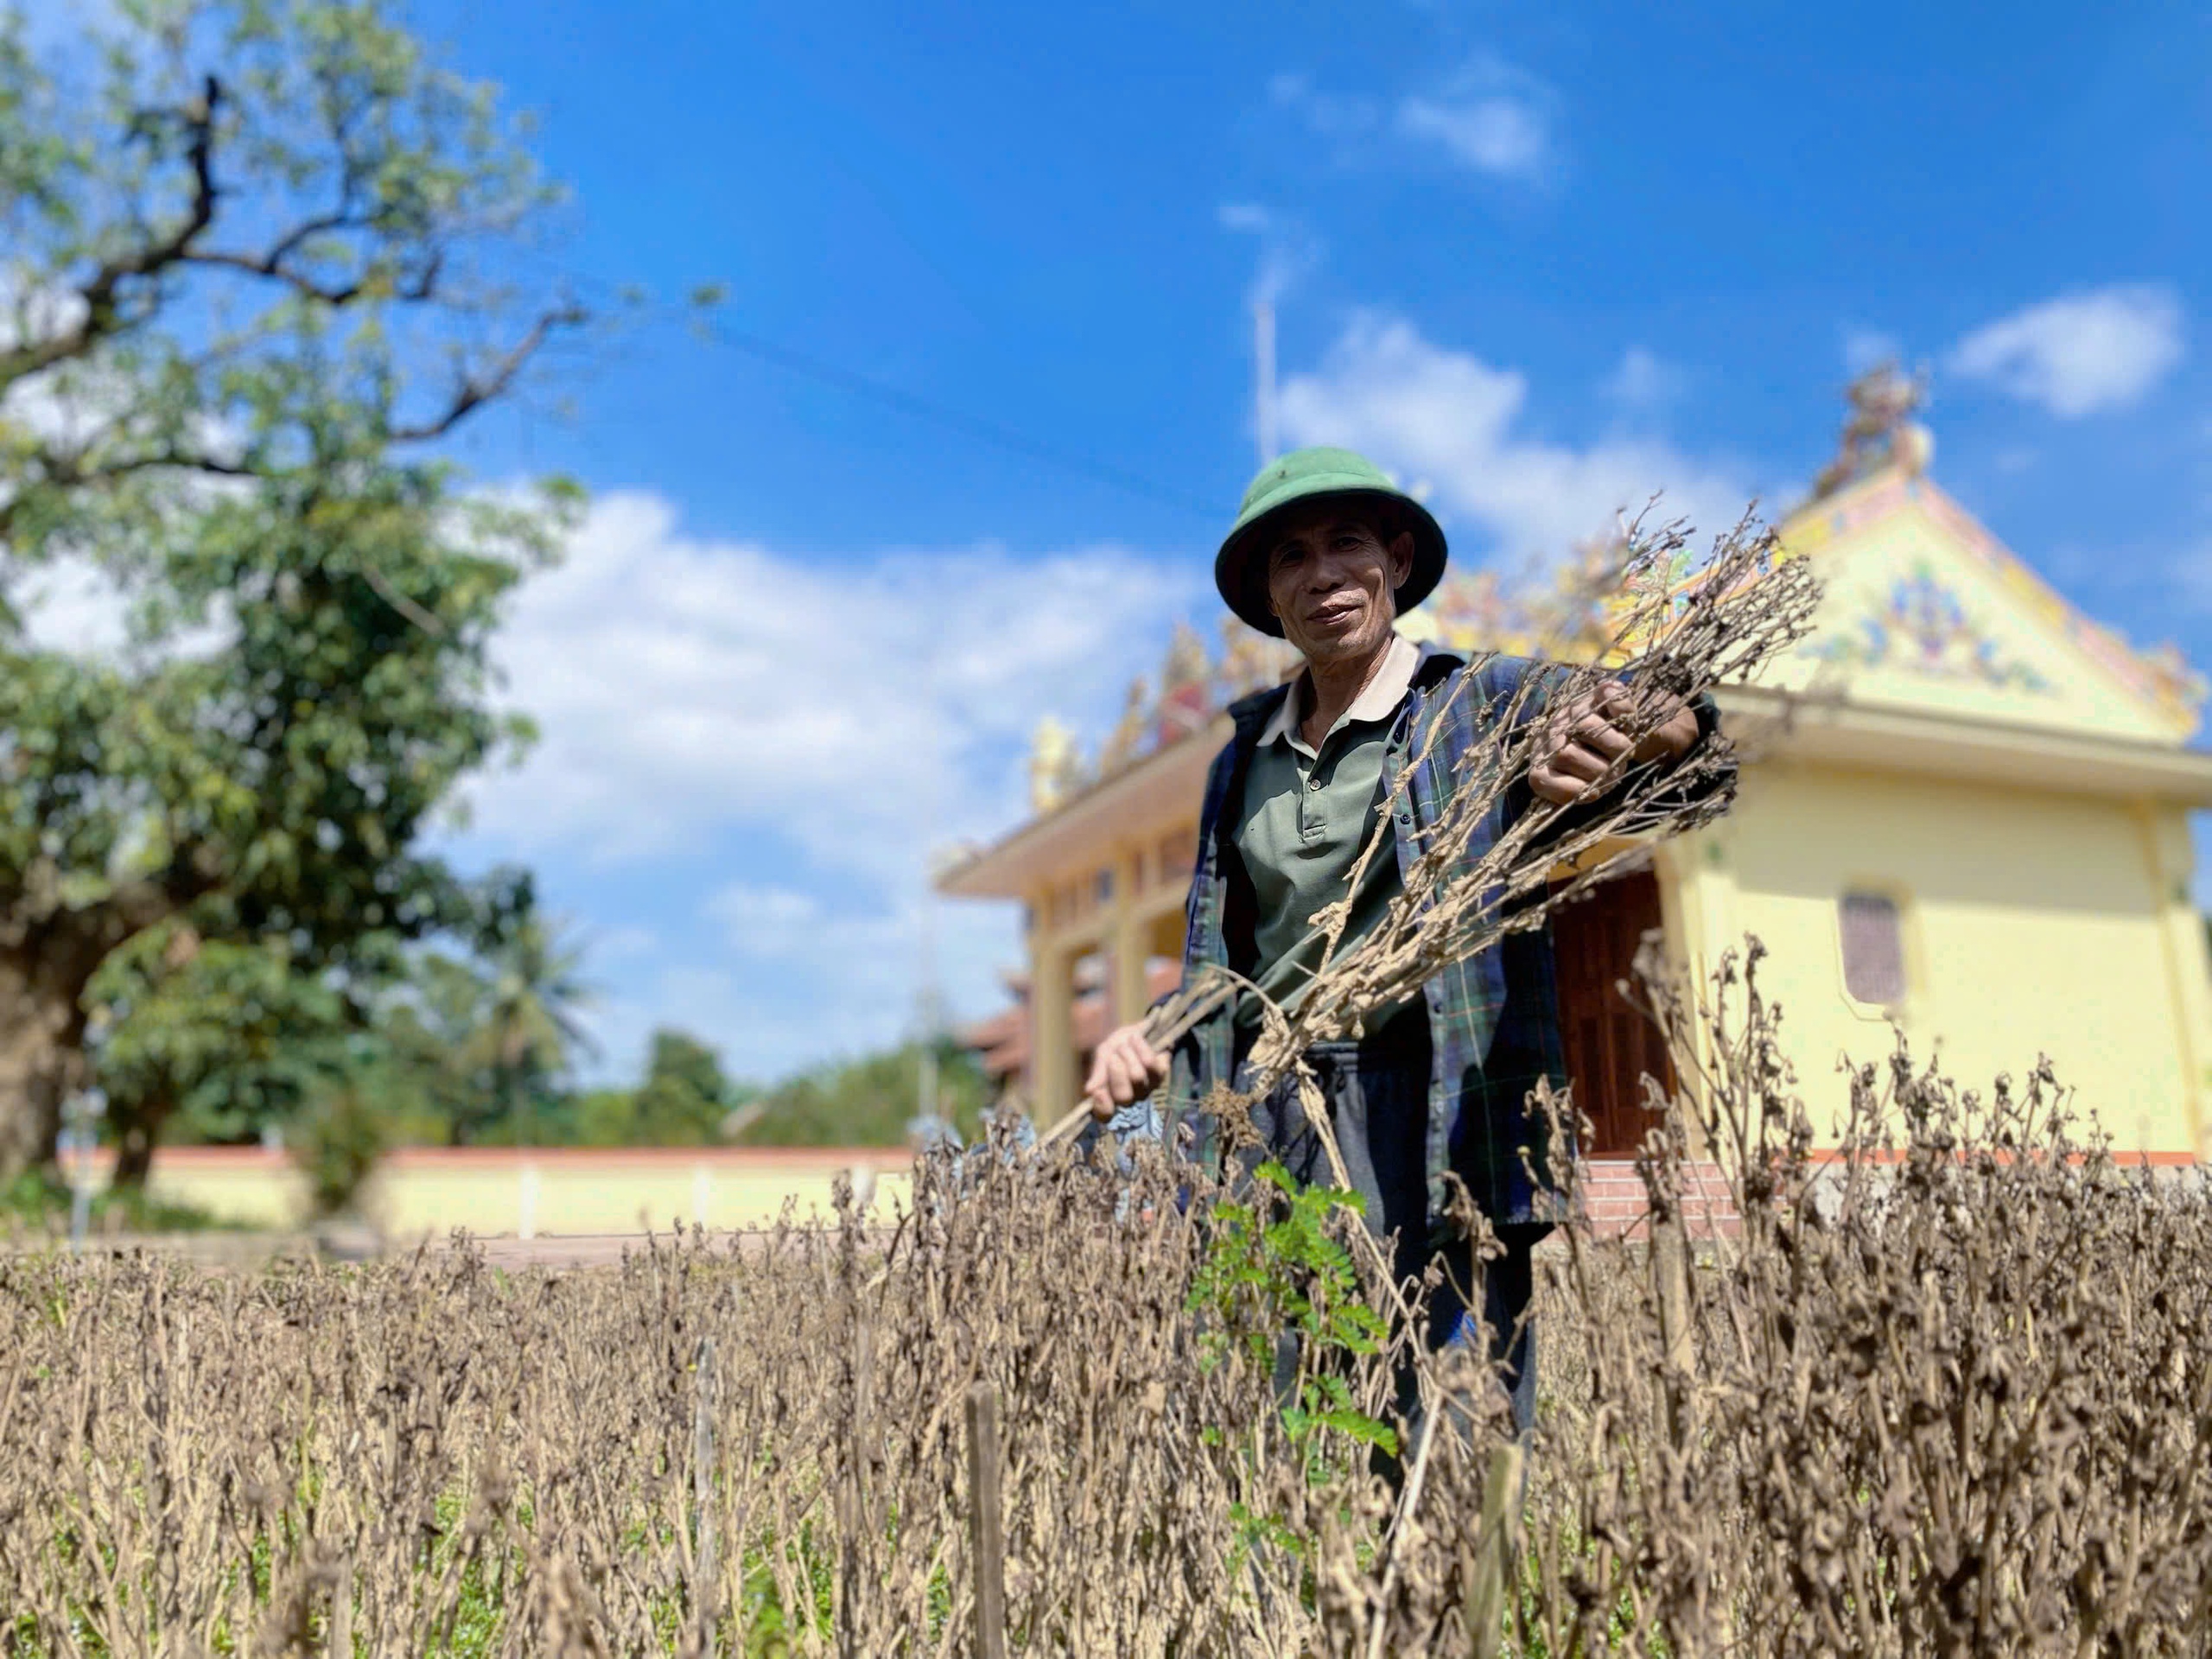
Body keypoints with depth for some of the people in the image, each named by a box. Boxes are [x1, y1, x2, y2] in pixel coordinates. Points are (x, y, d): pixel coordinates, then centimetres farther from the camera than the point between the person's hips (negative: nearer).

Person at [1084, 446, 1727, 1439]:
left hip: (1434, 1129, -4)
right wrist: (1148, 1040, 4)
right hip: (1263, 1128, 4)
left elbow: (1675, 711, -11)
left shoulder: (1488, 704, 4)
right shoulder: (1246, 754, 17)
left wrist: (1633, 733, -33)